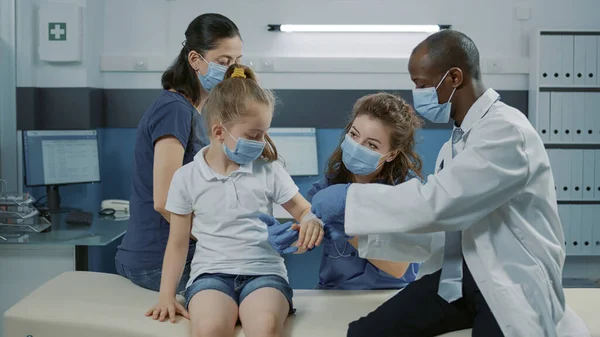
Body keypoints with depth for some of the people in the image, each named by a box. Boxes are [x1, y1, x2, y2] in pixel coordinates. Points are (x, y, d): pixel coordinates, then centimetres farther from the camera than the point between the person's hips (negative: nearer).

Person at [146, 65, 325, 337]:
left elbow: (304, 210, 13)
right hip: (211, 273, 0)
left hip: (264, 271, 1)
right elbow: (177, 243, 10)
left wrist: (311, 221, -13)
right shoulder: (187, 177, 4)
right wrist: (166, 295, 1)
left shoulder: (269, 170, 5)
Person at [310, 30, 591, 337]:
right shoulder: (456, 143, 11)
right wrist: (358, 229, 7)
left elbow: (436, 202, -26)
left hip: (514, 288, -7)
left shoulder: (507, 131, -18)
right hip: (457, 276, 7)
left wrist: (350, 198, -18)